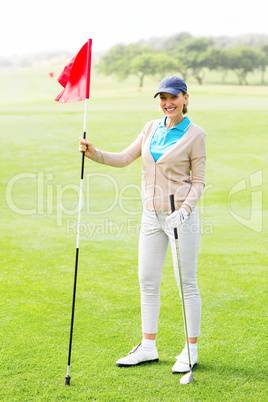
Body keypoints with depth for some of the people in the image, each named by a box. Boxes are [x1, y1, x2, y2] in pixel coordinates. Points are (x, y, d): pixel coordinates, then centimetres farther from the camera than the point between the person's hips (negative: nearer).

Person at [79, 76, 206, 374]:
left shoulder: (195, 135, -6)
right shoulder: (152, 128, 10)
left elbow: (198, 181, -5)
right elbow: (124, 158, 9)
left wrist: (185, 209, -20)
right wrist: (94, 154, -6)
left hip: (180, 215, -6)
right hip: (151, 215, 6)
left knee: (186, 282, 1)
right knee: (147, 281, 9)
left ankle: (191, 351, 12)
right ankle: (148, 347, 20)